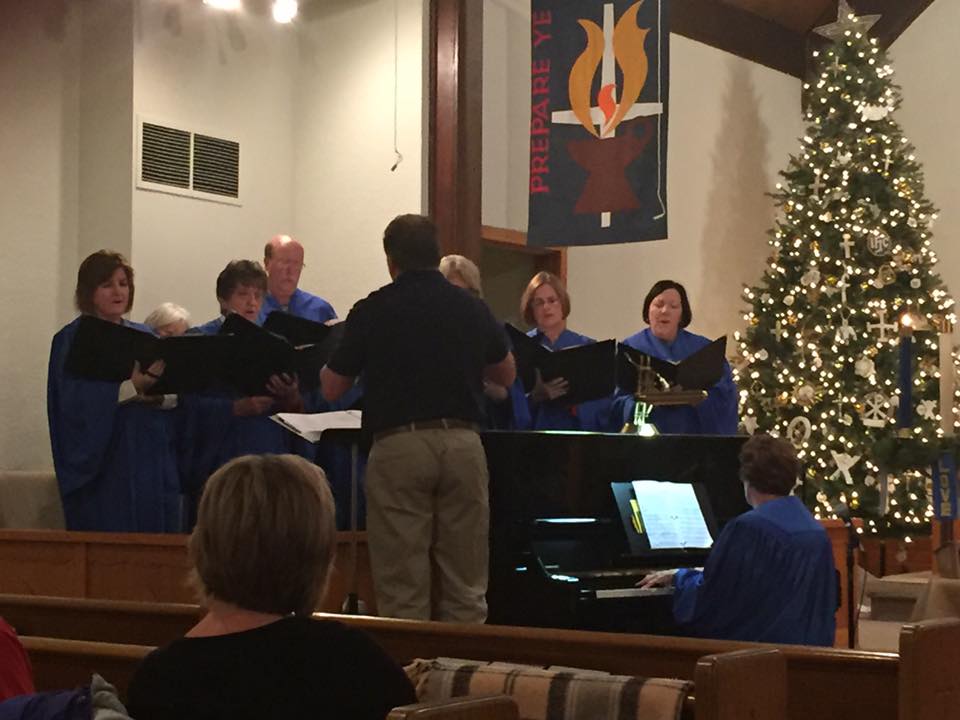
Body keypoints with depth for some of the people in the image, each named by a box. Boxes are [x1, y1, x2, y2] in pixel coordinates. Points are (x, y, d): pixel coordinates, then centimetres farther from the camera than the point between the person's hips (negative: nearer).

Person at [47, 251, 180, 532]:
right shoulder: (71, 340, -2)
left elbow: (175, 396, 7)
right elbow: (75, 403, -16)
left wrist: (160, 396, -16)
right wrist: (131, 388, -26)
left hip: (150, 464, 5)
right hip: (100, 464, -5)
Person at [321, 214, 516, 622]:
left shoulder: (372, 311, 0)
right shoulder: (472, 309, 7)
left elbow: (332, 389, 7)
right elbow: (506, 375, 22)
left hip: (398, 447, -2)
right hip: (463, 443, 3)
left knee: (402, 591, 1)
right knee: (466, 589, 7)